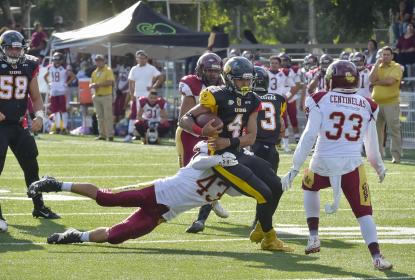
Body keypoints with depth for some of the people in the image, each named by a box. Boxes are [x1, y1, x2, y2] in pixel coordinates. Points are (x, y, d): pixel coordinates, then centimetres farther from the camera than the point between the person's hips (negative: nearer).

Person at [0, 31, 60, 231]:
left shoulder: (29, 67, 4)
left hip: (18, 125, 5)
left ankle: (39, 207, 29)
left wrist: (39, 115, -6)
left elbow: (36, 97, 12)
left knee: (31, 166, 12)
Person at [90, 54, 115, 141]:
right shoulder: (95, 72, 17)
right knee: (100, 117, 8)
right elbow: (91, 83, 21)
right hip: (97, 96, 7)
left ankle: (110, 135, -9)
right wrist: (92, 86, -3)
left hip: (106, 96, -7)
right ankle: (102, 135, 13)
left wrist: (98, 84, -18)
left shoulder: (108, 70, -5)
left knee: (108, 116, -9)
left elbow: (110, 82, -18)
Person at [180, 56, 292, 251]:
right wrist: (202, 131, -32)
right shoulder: (217, 97, -14)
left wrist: (229, 142, -15)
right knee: (264, 194, -14)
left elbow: (251, 137, 3)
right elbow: (184, 120, -13)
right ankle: (269, 239, 6)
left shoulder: (251, 101, 7)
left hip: (239, 154, 8)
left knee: (276, 187, 5)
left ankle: (260, 231, 24)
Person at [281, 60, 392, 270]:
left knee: (310, 187, 32)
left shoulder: (321, 101, -1)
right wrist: (379, 166, 37)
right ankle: (377, 256, -14)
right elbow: (372, 145, 18)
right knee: (363, 212, 5)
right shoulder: (367, 106, 8)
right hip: (352, 166, 0)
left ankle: (313, 237, 23)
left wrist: (294, 169, -4)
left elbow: (309, 137, -7)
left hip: (323, 164, 0)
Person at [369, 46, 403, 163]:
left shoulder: (396, 67, -3)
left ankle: (396, 155, -4)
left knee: (394, 130, -6)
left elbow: (390, 81, -19)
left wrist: (377, 82, -6)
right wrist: (378, 63, -6)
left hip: (391, 102, -5)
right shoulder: (377, 67, 12)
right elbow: (371, 79, -7)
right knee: (376, 130, 9)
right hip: (376, 103, 5)